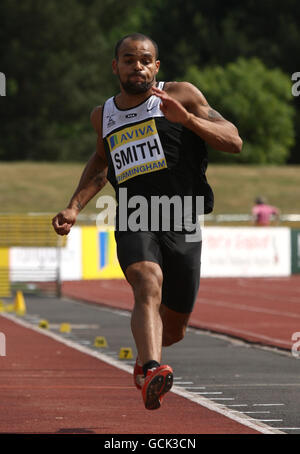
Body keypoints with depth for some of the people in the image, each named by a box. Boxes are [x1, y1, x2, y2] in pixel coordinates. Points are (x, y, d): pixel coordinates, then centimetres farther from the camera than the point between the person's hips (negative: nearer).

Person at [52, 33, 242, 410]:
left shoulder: (181, 96, 5)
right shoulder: (103, 116, 17)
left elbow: (234, 142, -1)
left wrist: (186, 118, -16)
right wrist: (74, 207, 23)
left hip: (183, 224, 0)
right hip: (134, 222, 0)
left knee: (174, 328, 8)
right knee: (147, 283, -32)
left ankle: (145, 360, 43)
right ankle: (152, 372, -52)